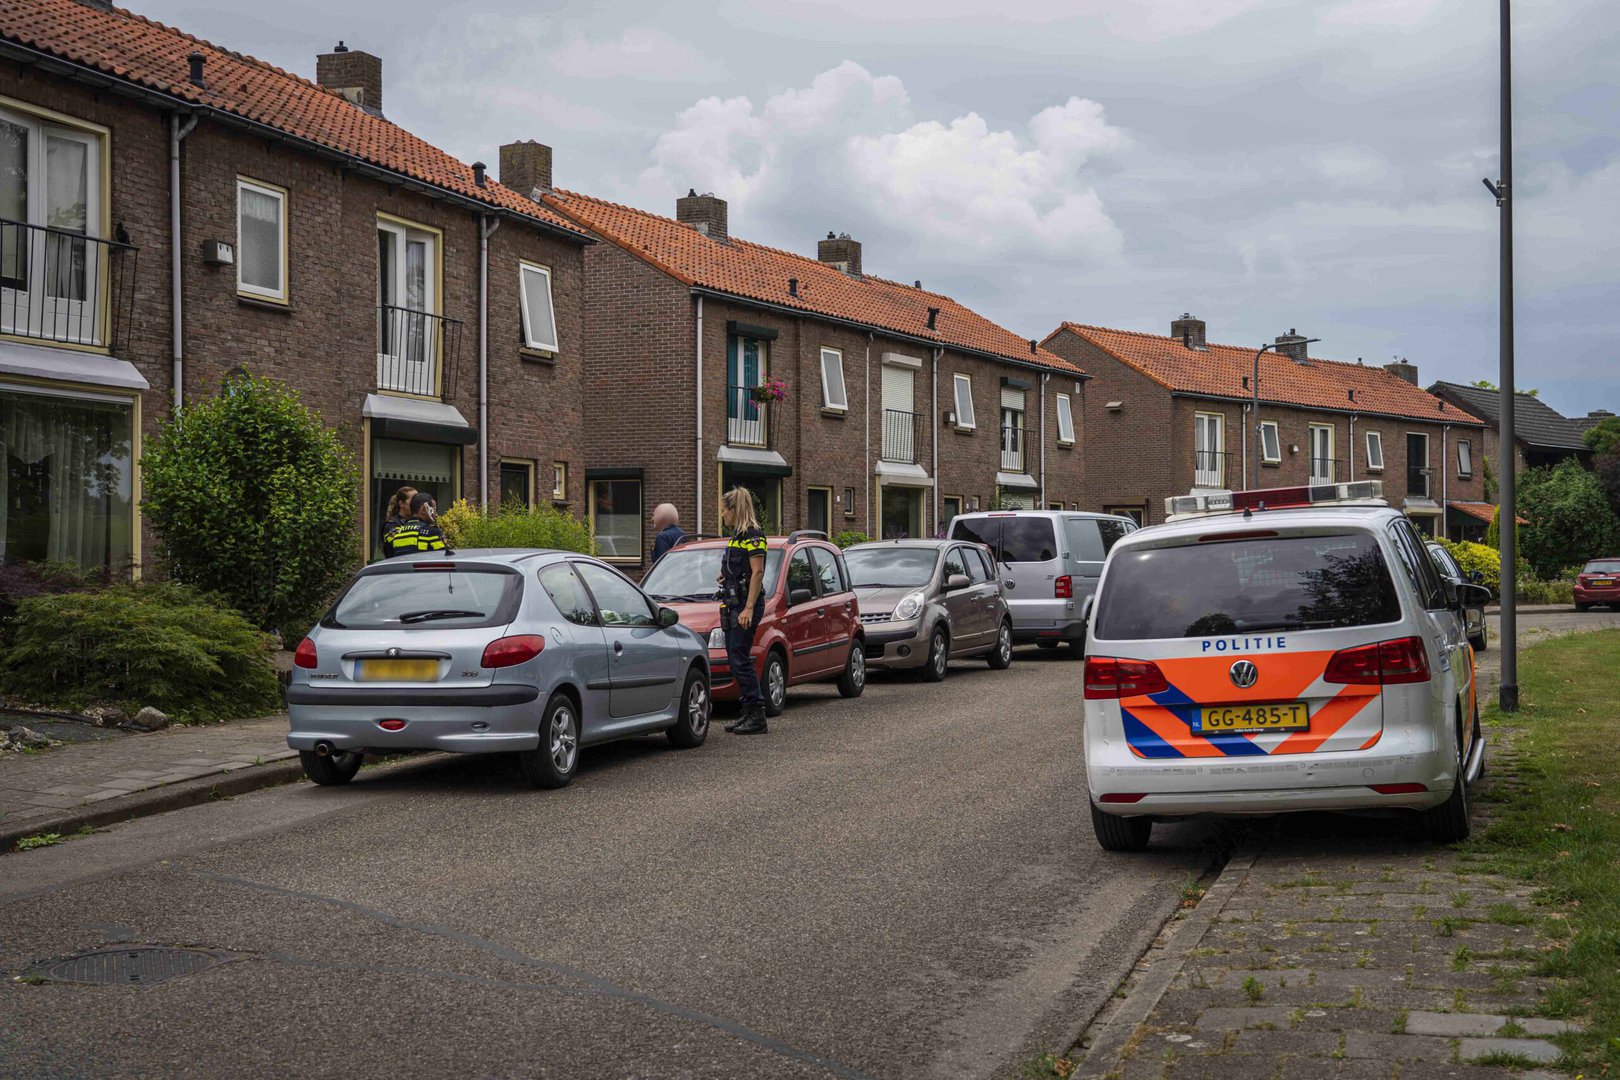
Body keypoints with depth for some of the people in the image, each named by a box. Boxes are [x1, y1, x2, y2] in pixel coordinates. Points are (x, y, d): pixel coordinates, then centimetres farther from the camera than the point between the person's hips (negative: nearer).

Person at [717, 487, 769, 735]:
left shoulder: (752, 535, -12)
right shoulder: (737, 535, 18)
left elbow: (757, 572, -18)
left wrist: (749, 608, -22)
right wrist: (725, 577, 10)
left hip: (746, 604, -10)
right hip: (732, 603, 10)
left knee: (741, 659, -11)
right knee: (735, 659, 9)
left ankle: (758, 717, -10)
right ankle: (749, 713, 14)